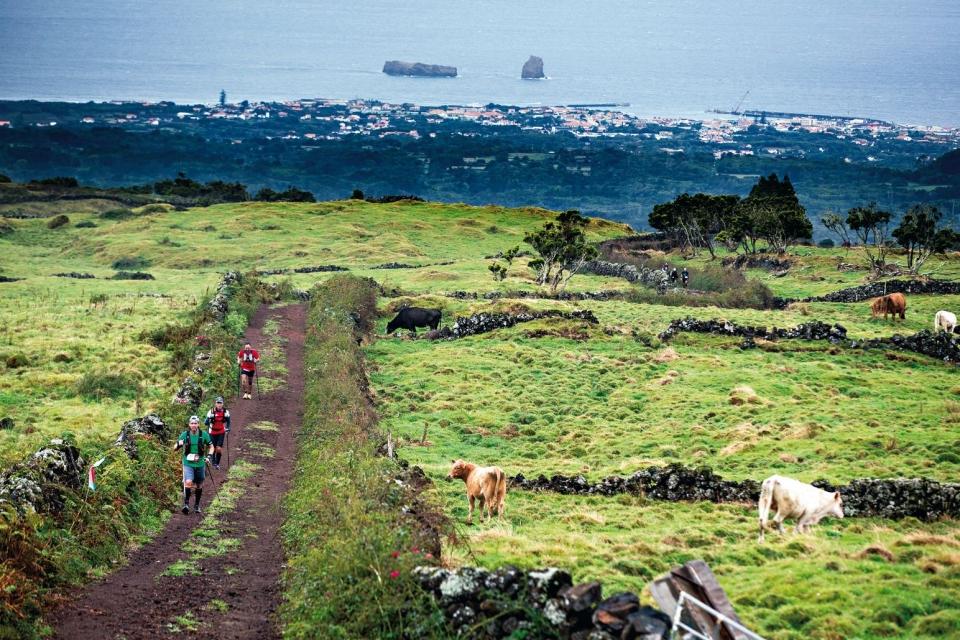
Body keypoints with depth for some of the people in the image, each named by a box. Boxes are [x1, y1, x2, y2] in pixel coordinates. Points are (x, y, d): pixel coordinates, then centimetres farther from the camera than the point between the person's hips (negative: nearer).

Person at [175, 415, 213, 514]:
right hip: (188, 464, -2)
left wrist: (208, 456, -8)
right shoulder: (185, 435, -5)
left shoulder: (204, 435, -3)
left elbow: (211, 447, 10)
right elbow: (174, 448, -1)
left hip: (200, 464, 2)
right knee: (188, 482, -24)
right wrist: (178, 445, -24)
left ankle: (197, 505, 32)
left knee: (199, 486, 13)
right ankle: (186, 504, -15)